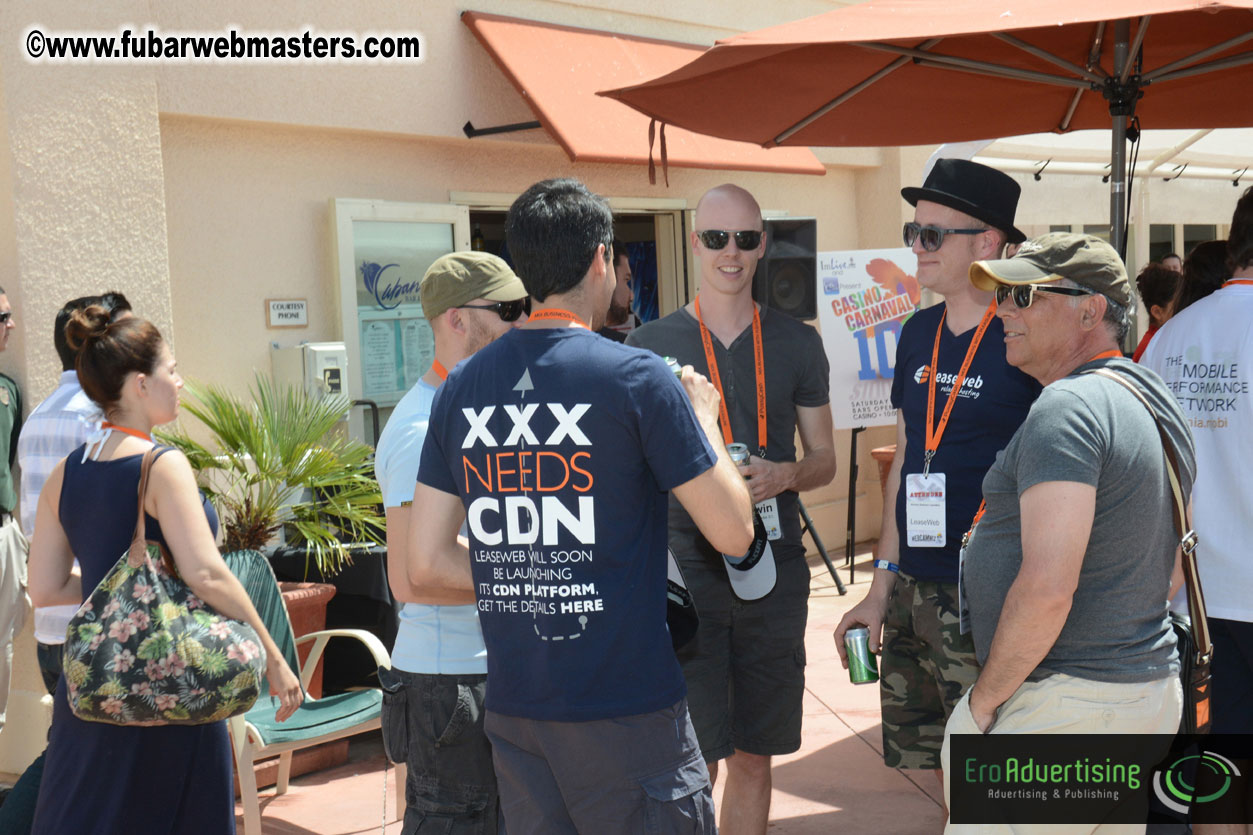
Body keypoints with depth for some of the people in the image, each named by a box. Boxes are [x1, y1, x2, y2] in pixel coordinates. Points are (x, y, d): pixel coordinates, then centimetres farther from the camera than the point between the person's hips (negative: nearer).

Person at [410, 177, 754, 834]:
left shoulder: (460, 387, 3)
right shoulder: (636, 377, -12)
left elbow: (425, 565, 4)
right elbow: (733, 533, -9)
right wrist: (702, 419, 5)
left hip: (512, 707, 5)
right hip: (627, 710, -5)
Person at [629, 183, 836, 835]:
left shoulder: (797, 344, 7)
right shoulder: (650, 345, 2)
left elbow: (823, 458, 11)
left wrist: (785, 475, -10)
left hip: (774, 568, 2)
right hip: (684, 571, -2)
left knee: (753, 754, 11)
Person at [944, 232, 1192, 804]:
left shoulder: (1068, 406, -18)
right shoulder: (1151, 398, 14)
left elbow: (1047, 588, -27)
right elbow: (1169, 572, 21)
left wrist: (984, 698, -14)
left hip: (1069, 706, -10)